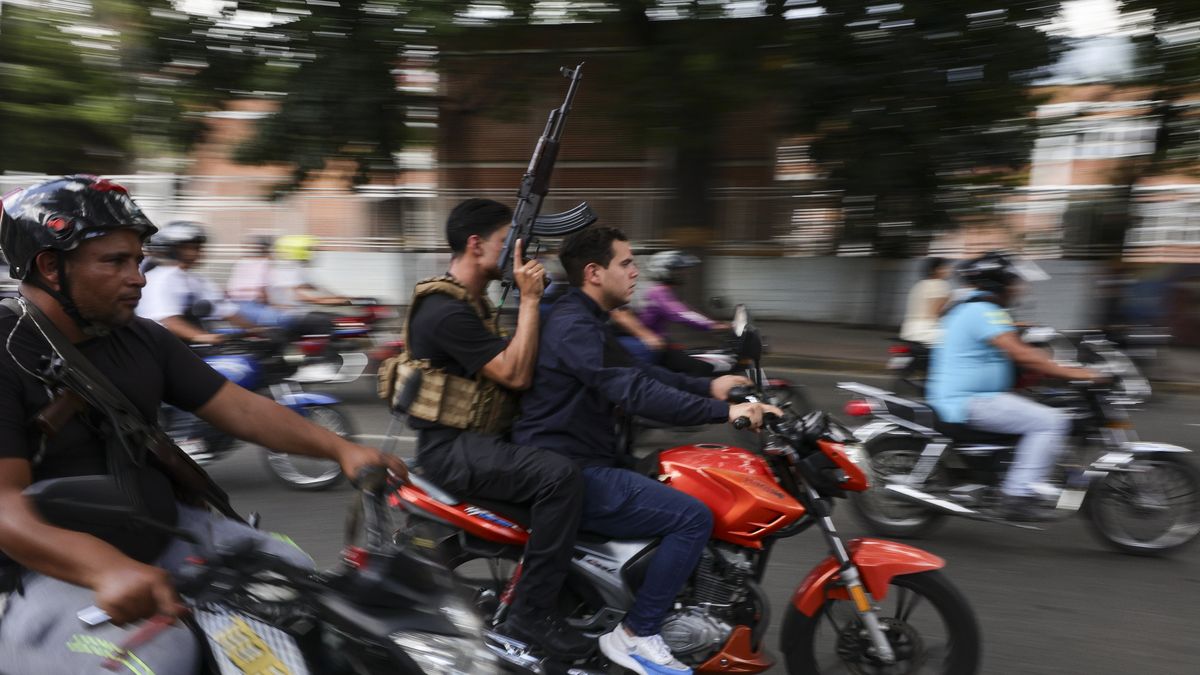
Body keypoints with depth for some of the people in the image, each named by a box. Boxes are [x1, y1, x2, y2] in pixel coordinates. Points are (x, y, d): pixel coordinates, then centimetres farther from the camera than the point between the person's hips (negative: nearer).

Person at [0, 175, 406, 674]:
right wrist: (107, 568, -41)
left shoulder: (145, 339, 5)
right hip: (58, 570, -6)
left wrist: (340, 449, -9)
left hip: (167, 534, 6)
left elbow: (239, 409, 3)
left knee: (294, 575, 1)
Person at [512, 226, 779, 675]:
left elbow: (636, 372, 19)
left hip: (577, 461, 11)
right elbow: (634, 392, -29)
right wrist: (723, 412, -28)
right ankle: (635, 636, -4)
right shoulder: (573, 326, -19)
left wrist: (708, 388, 10)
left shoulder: (584, 320, 15)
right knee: (694, 517, -16)